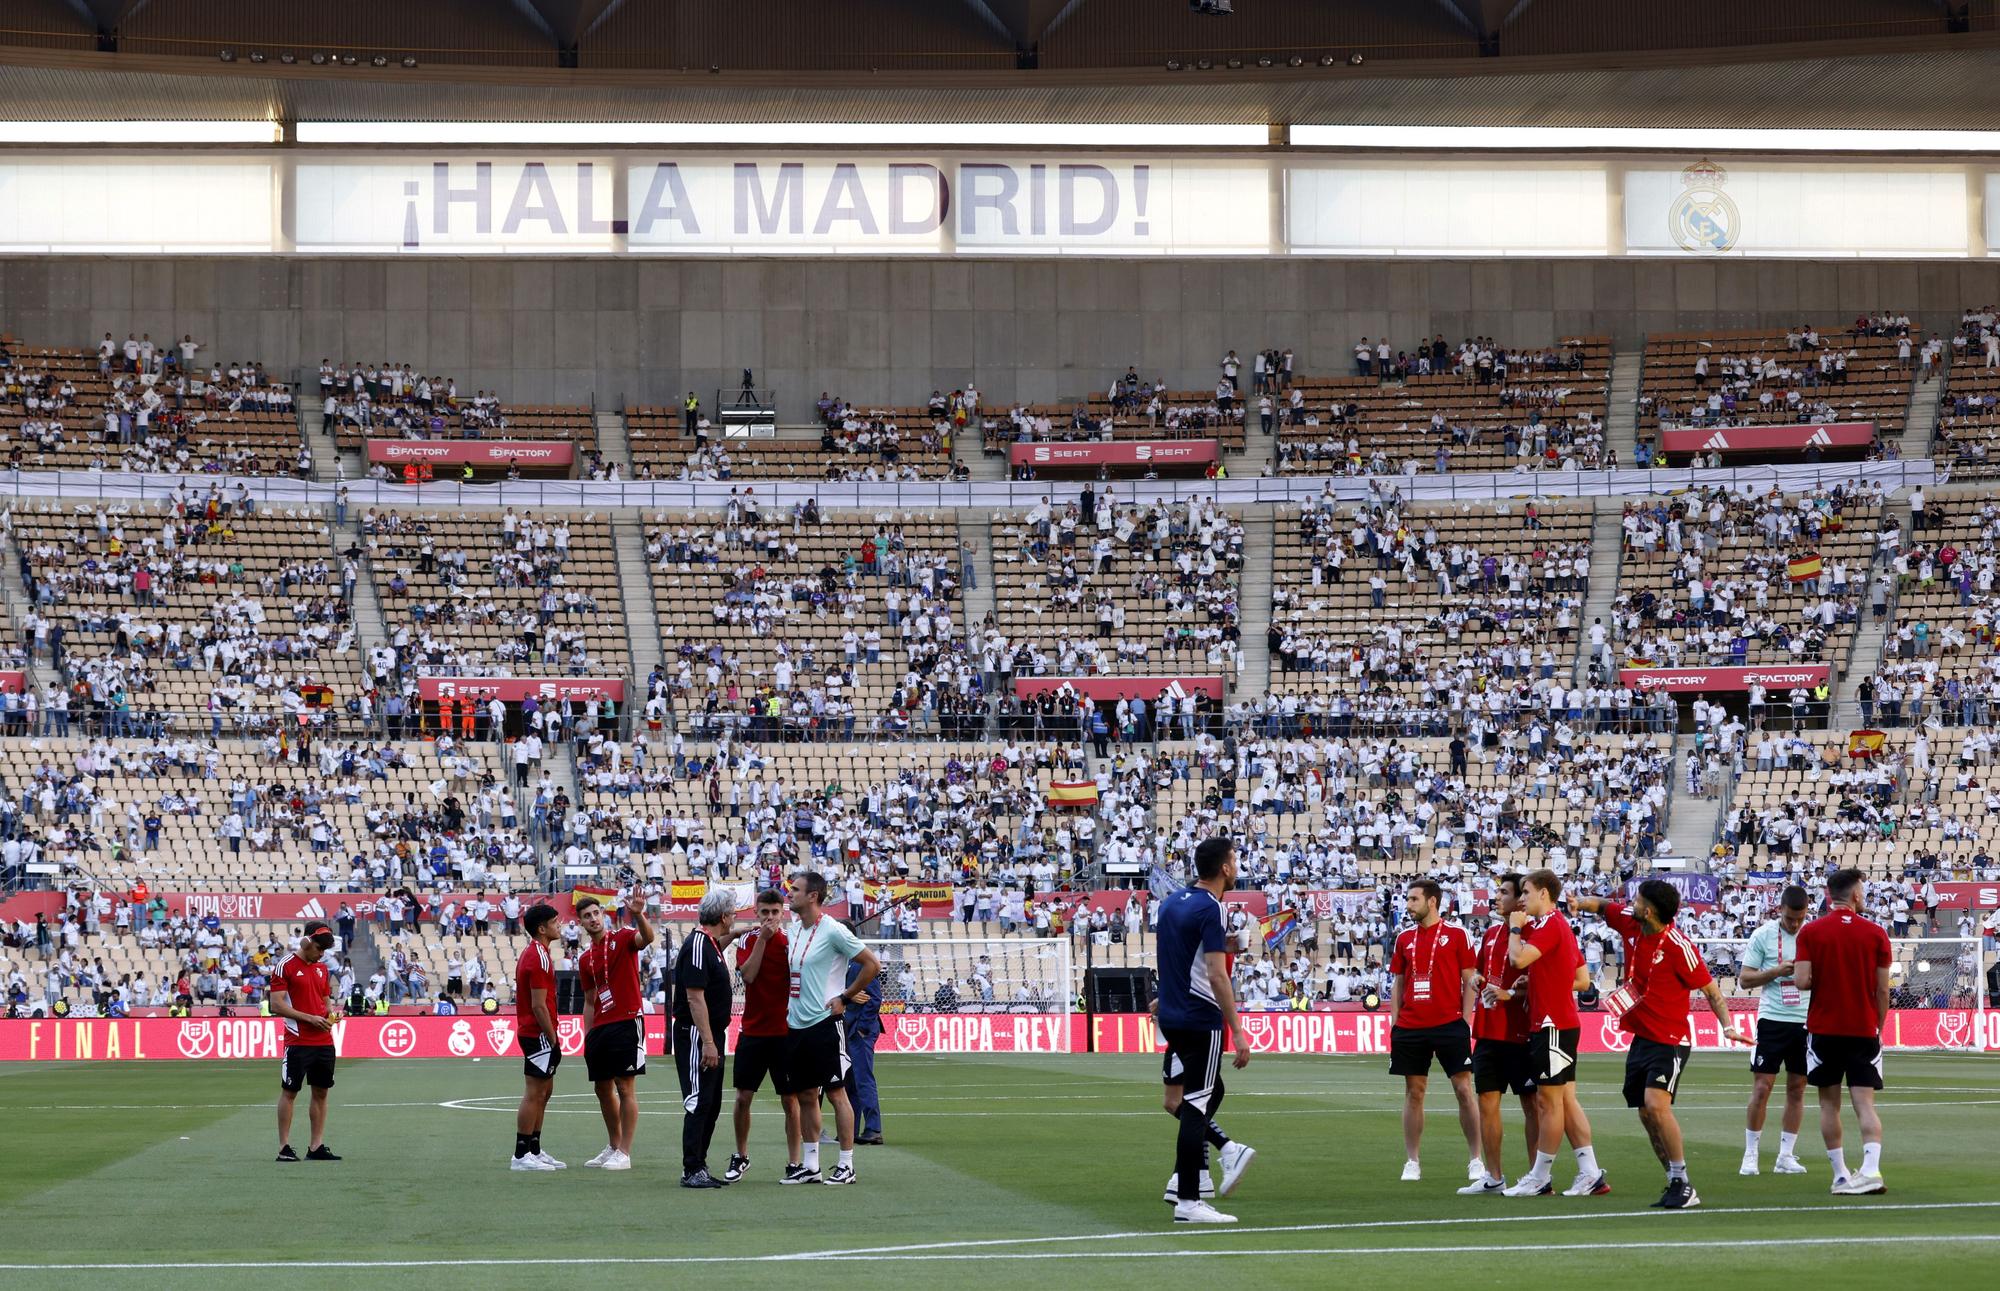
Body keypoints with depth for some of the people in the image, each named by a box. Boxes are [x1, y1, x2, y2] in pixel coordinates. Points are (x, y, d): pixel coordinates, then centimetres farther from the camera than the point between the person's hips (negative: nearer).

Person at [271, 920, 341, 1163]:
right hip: (297, 1041, -7)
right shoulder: (285, 966, -7)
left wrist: (330, 1013, 1)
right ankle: (284, 1147, 3)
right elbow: (277, 1006, -12)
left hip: (324, 1041, 7)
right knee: (289, 1092, -1)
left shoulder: (321, 967, 14)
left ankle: (316, 1146, 11)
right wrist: (309, 1018, -16)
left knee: (321, 1092, 7)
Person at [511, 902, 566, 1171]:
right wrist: (553, 1039, -16)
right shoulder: (540, 957, -17)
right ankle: (521, 1156, -5)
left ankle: (534, 1150, 19)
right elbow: (539, 1005, -20)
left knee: (544, 1091, 15)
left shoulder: (533, 952, 15)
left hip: (533, 1033, 10)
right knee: (535, 1093, -7)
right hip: (539, 1034, -10)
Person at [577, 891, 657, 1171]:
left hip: (626, 1023, -7)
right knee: (603, 1088, 12)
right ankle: (613, 1147, 24)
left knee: (625, 1087, -6)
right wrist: (587, 1037, 12)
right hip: (599, 1028, 7)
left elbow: (647, 938, -26)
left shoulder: (622, 938, -3)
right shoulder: (584, 959, 15)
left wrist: (639, 915, -46)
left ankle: (624, 1153, -5)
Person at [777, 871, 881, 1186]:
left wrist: (845, 998, -7)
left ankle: (846, 1165, 0)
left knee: (836, 1092, -3)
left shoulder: (833, 931, -11)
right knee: (806, 1096, 10)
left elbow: (873, 964, -9)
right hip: (796, 1026, 7)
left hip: (824, 1023, -7)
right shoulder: (792, 929, 11)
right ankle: (809, 1165, 14)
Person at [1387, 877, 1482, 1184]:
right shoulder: (1404, 938, 11)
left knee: (1464, 1090, -4)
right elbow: (1397, 983, 15)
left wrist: (1466, 1021, -6)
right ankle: (1411, 1162, 10)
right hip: (1411, 1028, 4)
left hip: (1449, 1024, -4)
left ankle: (1477, 1160, 1)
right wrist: (1394, 1023, 7)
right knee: (1413, 1092, 5)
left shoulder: (1456, 934, 0)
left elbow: (1470, 980, 0)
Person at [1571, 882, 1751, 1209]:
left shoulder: (1678, 946, -19)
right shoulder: (1630, 923, 1)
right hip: (1641, 1037, 8)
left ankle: (1683, 1185, -18)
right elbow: (1601, 906, 22)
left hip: (1669, 1041, -8)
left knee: (1656, 1104, -23)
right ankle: (1676, 1185, 16)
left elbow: (1710, 989, -13)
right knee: (1646, 1114, 8)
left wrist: (1727, 1026, -26)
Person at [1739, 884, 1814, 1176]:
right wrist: (1777, 971, -16)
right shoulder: (1763, 936, -2)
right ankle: (1750, 1155, 5)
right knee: (1761, 1088, -5)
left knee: (1797, 1089, 5)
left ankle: (1786, 1156, 12)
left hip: (1806, 1021, 2)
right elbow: (1745, 979, -1)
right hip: (1772, 1019, -2)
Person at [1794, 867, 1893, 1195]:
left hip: (1824, 1029, 0)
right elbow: (1883, 989, -1)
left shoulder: (1810, 932, -4)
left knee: (1829, 1103, 10)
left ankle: (1841, 1175, 10)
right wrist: (1878, 1027, 11)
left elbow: (1802, 981, -12)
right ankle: (1871, 1169, -21)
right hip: (1864, 1030, 0)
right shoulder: (1875, 933, -2)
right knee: (1865, 1103, -2)